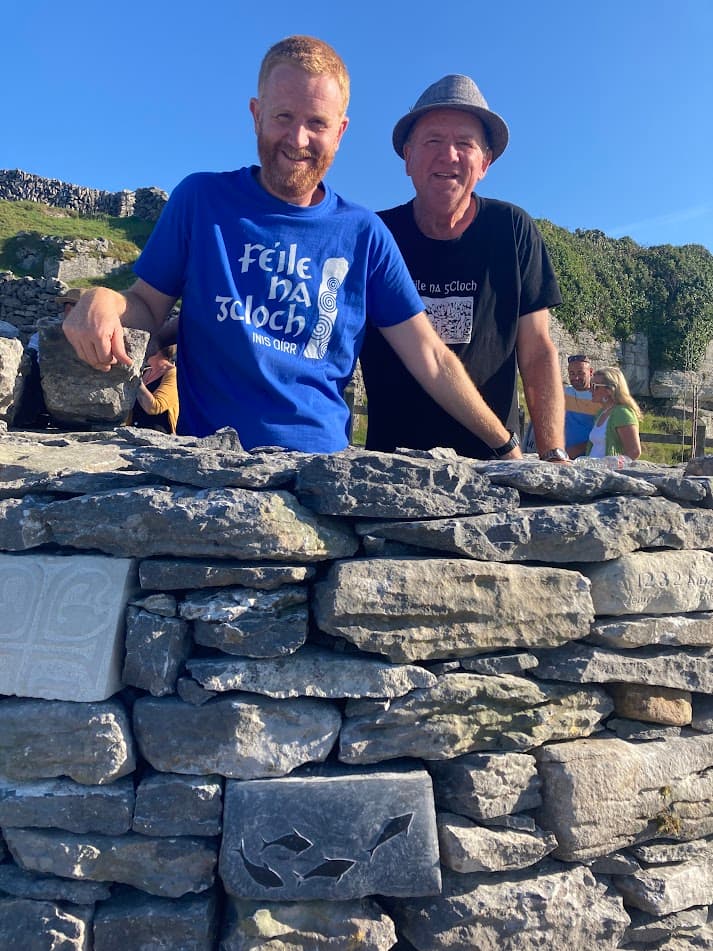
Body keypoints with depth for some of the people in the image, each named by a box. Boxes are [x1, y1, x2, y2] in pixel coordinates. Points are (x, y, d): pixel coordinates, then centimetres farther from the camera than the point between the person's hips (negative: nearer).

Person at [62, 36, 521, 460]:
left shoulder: (363, 233, 6)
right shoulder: (201, 197, 5)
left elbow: (431, 360, 7)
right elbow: (149, 306, 11)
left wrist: (509, 449, 6)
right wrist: (104, 302, -13)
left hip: (324, 458, 1)